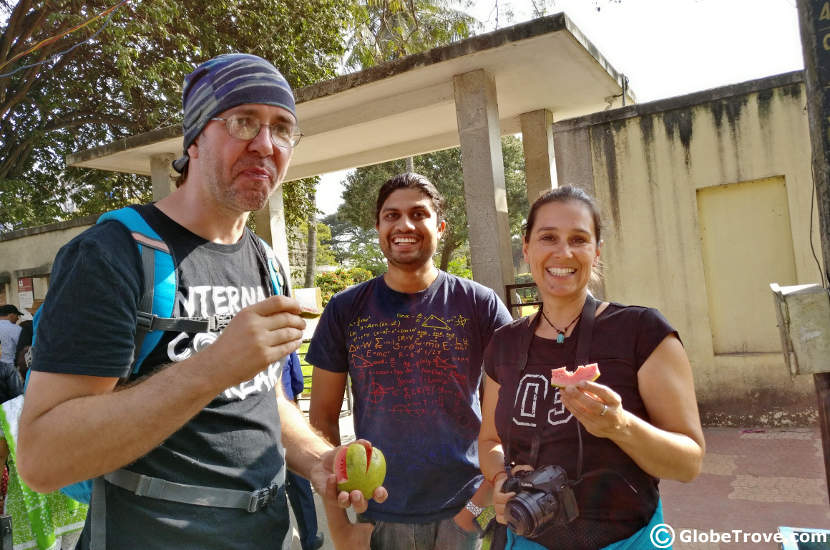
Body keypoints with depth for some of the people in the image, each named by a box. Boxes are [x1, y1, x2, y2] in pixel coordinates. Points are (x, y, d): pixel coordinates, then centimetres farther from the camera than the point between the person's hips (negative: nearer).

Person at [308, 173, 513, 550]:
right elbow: (323, 416, 0)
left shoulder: (481, 305, -6)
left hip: (462, 513, -1)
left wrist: (485, 499, -10)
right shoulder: (345, 310, -3)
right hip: (379, 515, 1)